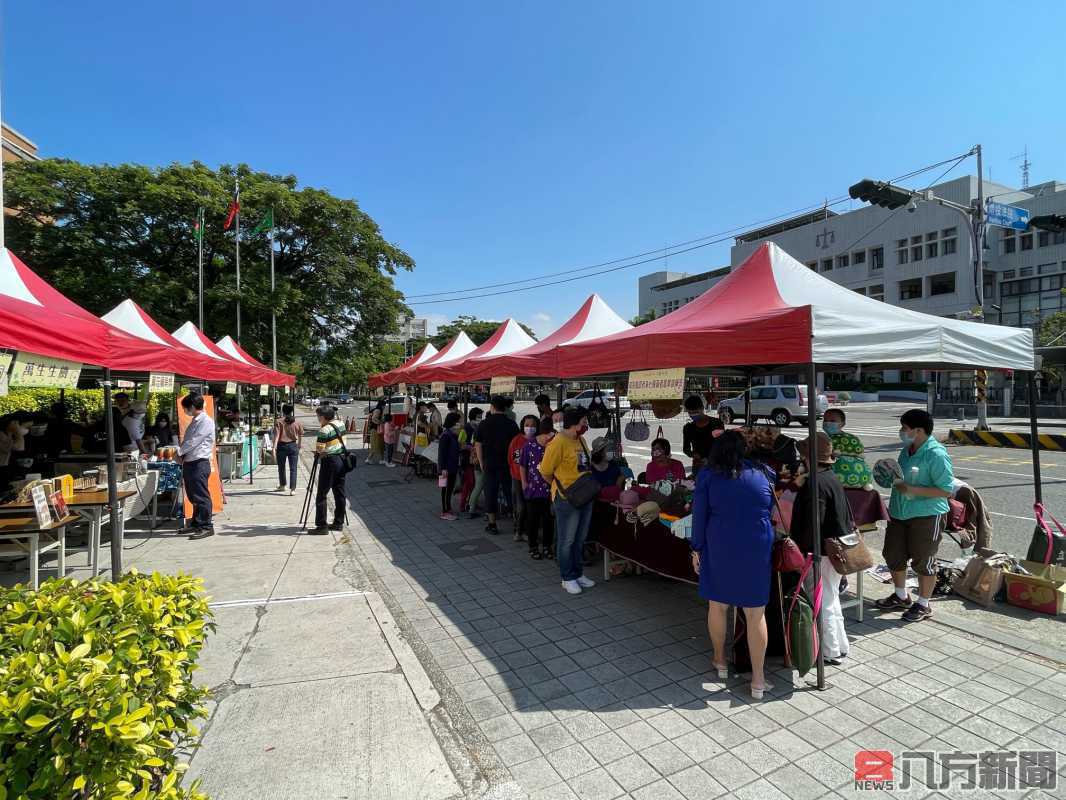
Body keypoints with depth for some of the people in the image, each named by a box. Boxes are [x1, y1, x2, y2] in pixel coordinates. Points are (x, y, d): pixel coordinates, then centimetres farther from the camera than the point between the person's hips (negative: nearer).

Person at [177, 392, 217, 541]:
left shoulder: (206, 421, -11)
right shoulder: (194, 421, 17)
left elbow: (194, 441, -15)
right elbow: (186, 441, 19)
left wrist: (179, 451, -4)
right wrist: (181, 454, 5)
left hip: (199, 463, -9)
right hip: (189, 462, 9)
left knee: (201, 496, -7)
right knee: (192, 495, 15)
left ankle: (206, 527, -3)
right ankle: (197, 524, 26)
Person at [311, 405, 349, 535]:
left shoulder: (324, 430, -16)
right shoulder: (340, 425, 7)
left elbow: (320, 450, -17)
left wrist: (319, 453, 3)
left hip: (330, 462, -8)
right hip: (342, 460, 8)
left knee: (321, 495, -1)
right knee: (339, 493, 12)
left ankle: (321, 526, 0)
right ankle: (339, 522, 19)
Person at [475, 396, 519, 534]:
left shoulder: (484, 424, -2)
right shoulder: (512, 424, -4)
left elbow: (478, 445, 1)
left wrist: (482, 463, 9)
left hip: (490, 463, 0)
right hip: (508, 464, 0)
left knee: (491, 492, 7)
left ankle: (492, 524, 12)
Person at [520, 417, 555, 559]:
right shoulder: (529, 445, -9)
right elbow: (522, 466, 1)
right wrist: (524, 483, 0)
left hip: (550, 489, 1)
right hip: (533, 489, -1)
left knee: (548, 518, 12)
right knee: (532, 519, 10)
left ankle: (547, 545, 29)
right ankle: (533, 547, 25)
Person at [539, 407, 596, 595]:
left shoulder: (581, 440, 8)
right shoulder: (558, 442, -19)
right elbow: (545, 472, -14)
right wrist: (559, 486, -1)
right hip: (566, 499, -8)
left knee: (580, 539, 18)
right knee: (567, 541, 5)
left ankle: (578, 573, 31)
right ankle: (567, 578, 18)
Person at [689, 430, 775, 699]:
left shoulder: (708, 475, -4)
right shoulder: (762, 473, 2)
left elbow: (699, 515, -3)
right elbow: (770, 510, 13)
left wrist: (697, 548, 4)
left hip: (719, 548, -1)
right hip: (758, 549, 1)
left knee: (717, 605, 17)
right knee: (756, 613, 8)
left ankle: (720, 661, 33)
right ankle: (758, 680, 15)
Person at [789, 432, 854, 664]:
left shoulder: (816, 482, -23)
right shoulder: (833, 478, 8)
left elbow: (813, 522, -25)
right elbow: (846, 513, 17)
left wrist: (800, 546, -17)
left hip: (823, 551, -10)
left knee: (823, 601, 4)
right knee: (831, 599, 22)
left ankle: (831, 652, 16)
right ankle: (840, 645, 35)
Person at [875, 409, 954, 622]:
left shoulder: (936, 455, -18)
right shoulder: (906, 450, 8)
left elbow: (946, 490, -21)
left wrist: (913, 490, -25)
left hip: (927, 516, -8)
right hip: (900, 513, 9)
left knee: (923, 561, 6)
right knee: (893, 555, 15)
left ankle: (923, 605, 24)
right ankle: (901, 596, 36)